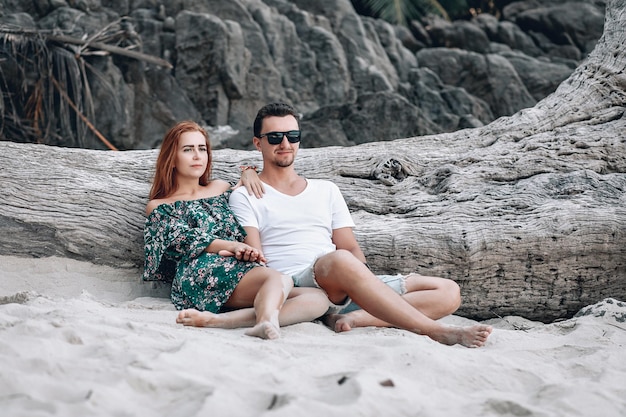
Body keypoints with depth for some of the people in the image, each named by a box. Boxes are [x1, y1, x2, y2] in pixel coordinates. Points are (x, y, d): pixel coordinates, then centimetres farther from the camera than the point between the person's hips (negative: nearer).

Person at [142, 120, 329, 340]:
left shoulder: (221, 188, 31)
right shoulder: (158, 207, 17)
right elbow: (185, 239, -2)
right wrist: (232, 246, -18)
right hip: (201, 273, -5)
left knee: (319, 299, -25)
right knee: (280, 280, -33)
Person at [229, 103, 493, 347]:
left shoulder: (326, 191, 26)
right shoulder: (245, 197, 12)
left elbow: (352, 249, 18)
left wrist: (364, 281, -5)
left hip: (345, 290, 6)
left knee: (448, 291, -7)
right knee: (340, 261, -39)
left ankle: (355, 317, -31)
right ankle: (436, 332, -38)